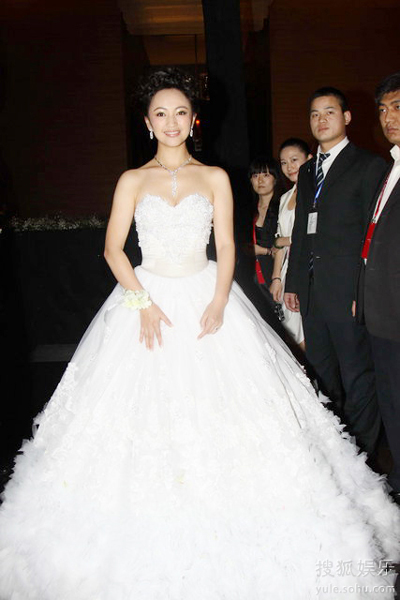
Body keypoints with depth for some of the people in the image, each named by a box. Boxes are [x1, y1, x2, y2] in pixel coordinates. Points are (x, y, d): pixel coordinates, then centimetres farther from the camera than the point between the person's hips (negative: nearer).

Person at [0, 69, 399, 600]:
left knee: (215, 408, -1)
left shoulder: (215, 177, 7)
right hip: (147, 298, 0)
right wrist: (143, 303, -13)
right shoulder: (133, 180, 7)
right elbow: (113, 248, 0)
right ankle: (148, 543, 20)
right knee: (146, 413, 1)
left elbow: (227, 247, 2)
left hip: (205, 300, 0)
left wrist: (218, 302, -13)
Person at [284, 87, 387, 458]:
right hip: (311, 291, 7)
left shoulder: (369, 165, -2)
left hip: (348, 289, -7)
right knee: (323, 374, 15)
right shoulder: (306, 171, 18)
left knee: (357, 377, 2)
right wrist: (292, 283, 14)